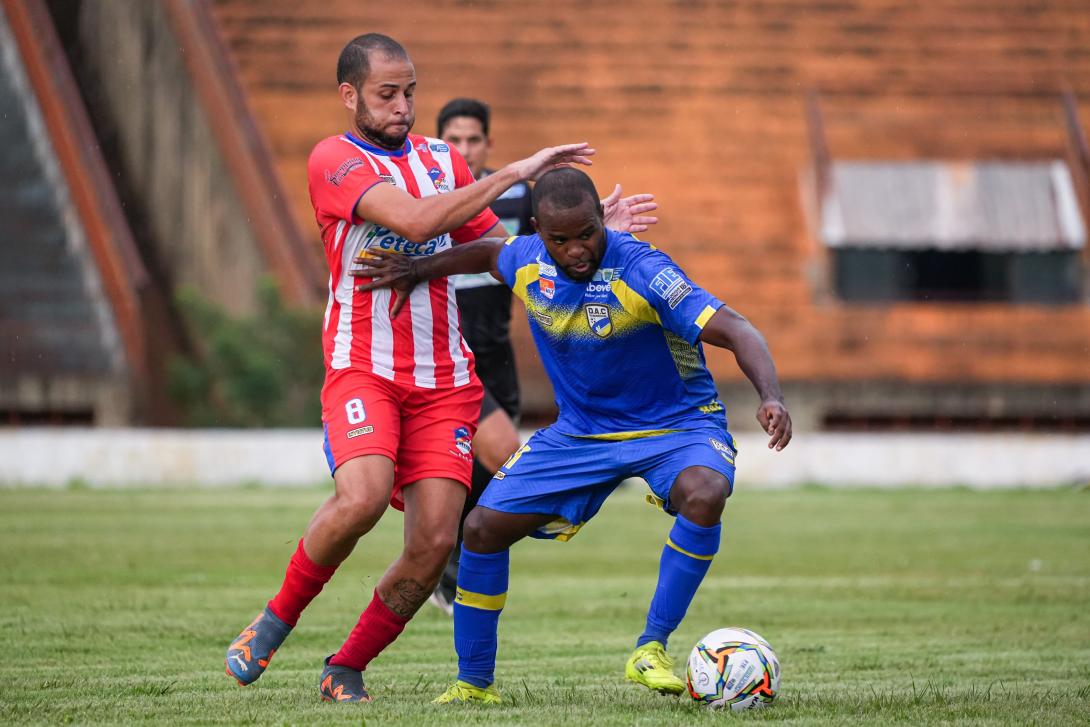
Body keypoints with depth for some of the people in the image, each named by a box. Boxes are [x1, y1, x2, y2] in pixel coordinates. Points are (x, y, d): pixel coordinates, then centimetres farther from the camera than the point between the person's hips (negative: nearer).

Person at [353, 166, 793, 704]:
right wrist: (416, 271, 11)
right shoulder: (527, 261, -9)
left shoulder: (641, 271, -27)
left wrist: (771, 397, -48)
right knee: (483, 528, -5)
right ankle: (473, 684, 12)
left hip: (676, 425, -5)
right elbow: (489, 253, 18)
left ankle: (651, 649, -26)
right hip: (580, 431, 5)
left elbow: (736, 331, -33)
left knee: (704, 494, -38)